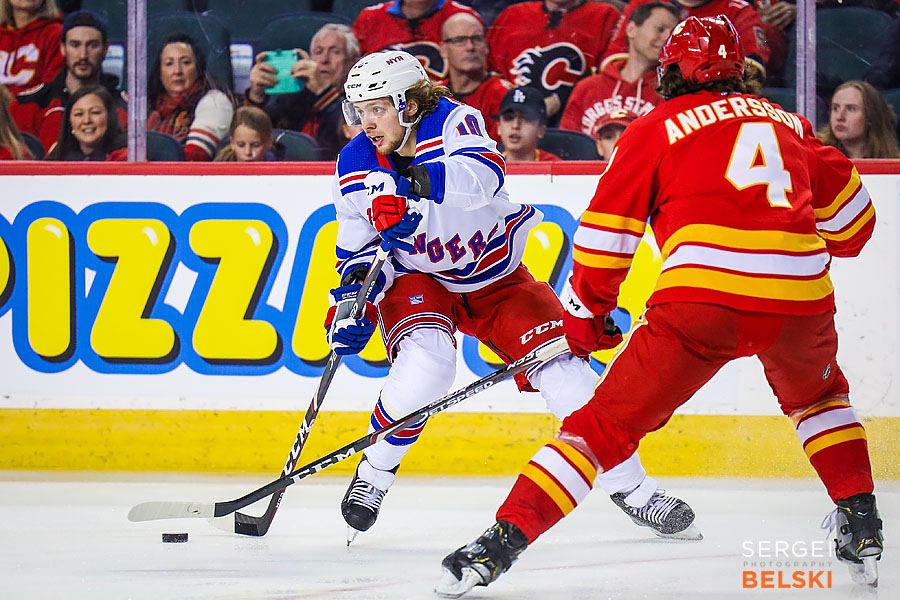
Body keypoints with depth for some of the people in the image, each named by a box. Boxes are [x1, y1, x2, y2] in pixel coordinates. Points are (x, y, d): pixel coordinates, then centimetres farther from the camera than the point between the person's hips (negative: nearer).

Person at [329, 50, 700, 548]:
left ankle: (632, 488, 0)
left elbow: (483, 175, -46)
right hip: (417, 281, 1)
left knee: (563, 368, -12)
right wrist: (350, 301, -22)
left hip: (496, 276, -1)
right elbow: (357, 251, -2)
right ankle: (372, 473, -10)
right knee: (426, 366, -31)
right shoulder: (354, 167, -12)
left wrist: (413, 182, -62)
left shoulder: (451, 122, -24)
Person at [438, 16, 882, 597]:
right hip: (801, 300, 3)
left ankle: (504, 539, -8)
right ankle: (862, 524, 27)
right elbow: (851, 214, 31)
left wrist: (587, 310, 25)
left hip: (701, 296, -3)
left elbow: (607, 229, 11)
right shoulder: (787, 123, 24)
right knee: (817, 392, 35)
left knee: (608, 422, 3)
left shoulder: (657, 127, 14)